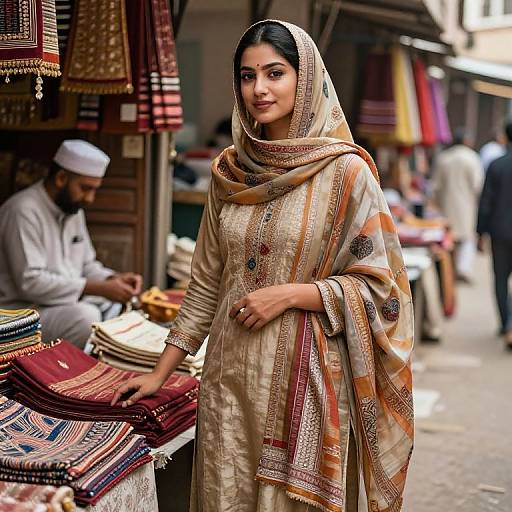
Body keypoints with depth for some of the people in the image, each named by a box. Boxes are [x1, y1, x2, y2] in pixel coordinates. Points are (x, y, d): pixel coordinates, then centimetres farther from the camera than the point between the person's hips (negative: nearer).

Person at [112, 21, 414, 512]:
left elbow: (377, 283, -7)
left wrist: (289, 293, -17)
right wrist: (160, 373, 9)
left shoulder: (345, 171, -8)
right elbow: (206, 283, 10)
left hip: (303, 375, -4)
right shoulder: (230, 171, 6)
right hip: (229, 374, 4)